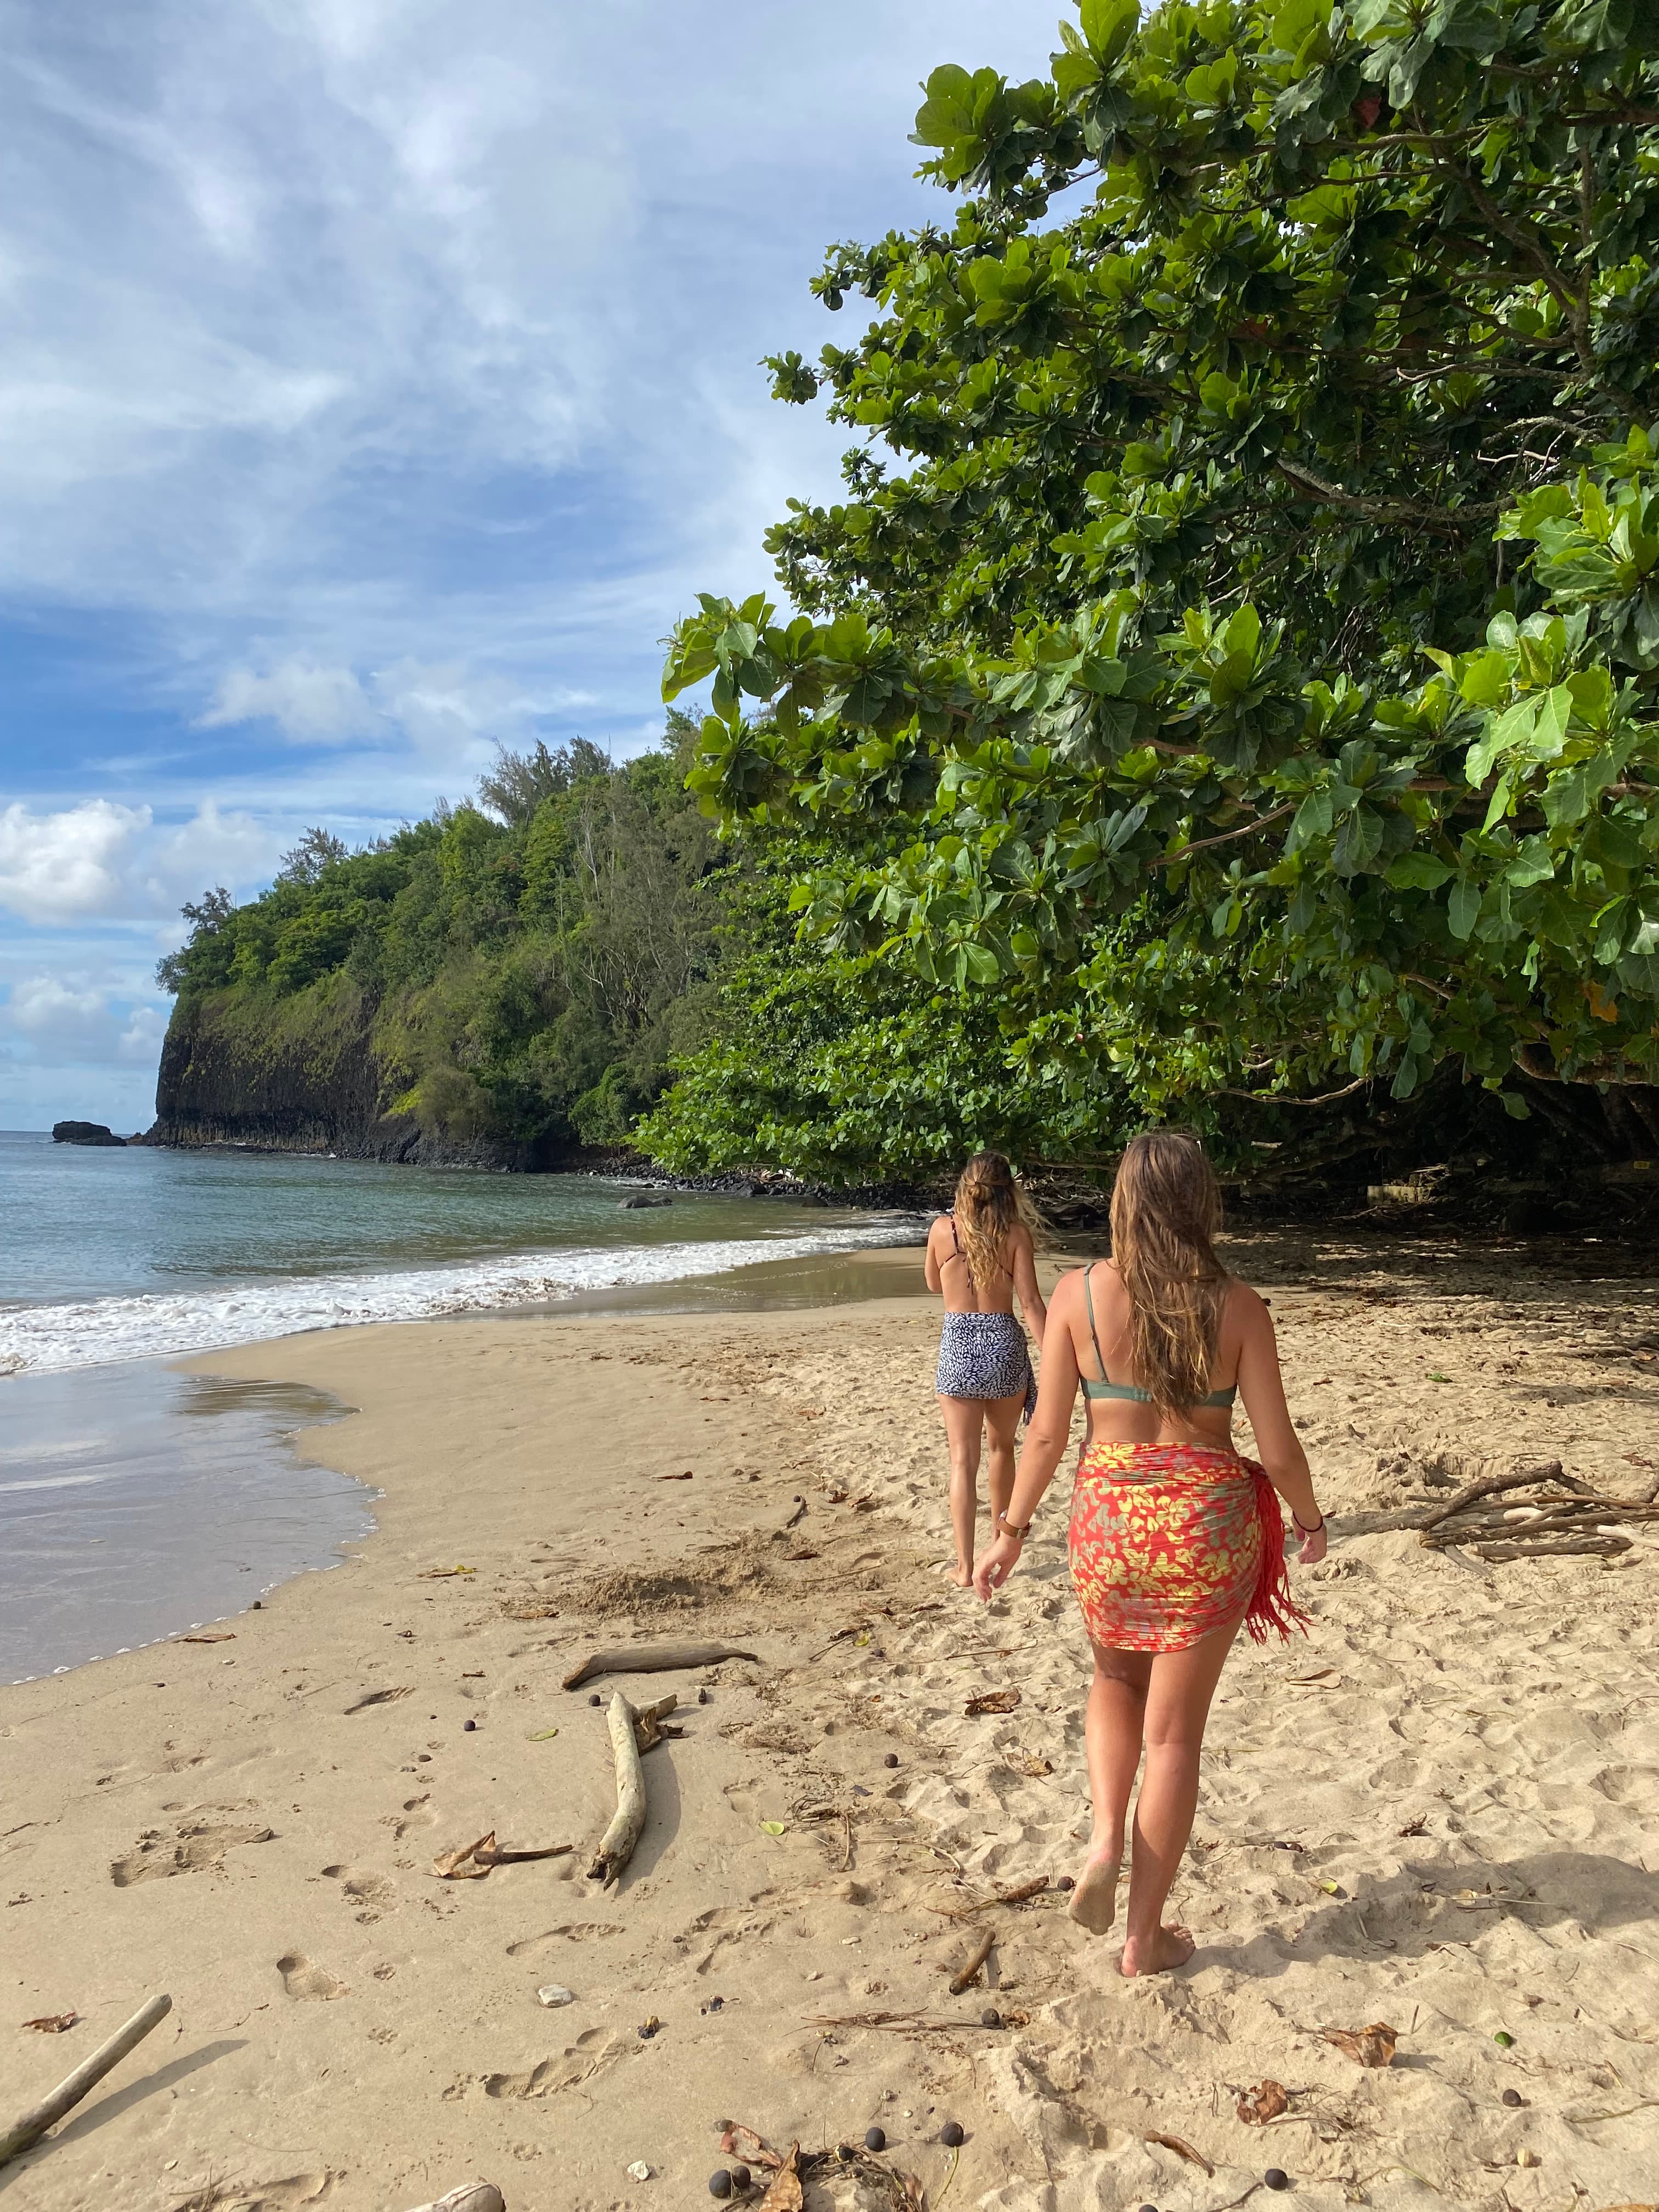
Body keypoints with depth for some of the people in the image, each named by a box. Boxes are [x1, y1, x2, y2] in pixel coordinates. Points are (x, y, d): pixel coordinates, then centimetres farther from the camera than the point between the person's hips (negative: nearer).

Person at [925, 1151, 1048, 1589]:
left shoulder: (942, 1228, -1)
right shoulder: (1016, 1233, -5)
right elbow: (1031, 1302, -8)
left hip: (958, 1346, 0)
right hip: (1005, 1344, 1)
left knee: (963, 1461, 4)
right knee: (1001, 1446, 23)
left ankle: (965, 1567, 2)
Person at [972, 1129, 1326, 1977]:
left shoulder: (1079, 1292, -9)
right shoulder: (1235, 1306, -9)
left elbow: (1047, 1430, -5)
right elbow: (1277, 1447, -6)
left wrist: (1012, 1529, 7)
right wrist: (1310, 1518, 14)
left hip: (1107, 1512, 1)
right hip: (1207, 1521, -1)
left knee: (1115, 1684, 29)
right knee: (1173, 1729, 13)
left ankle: (1105, 1837, 10)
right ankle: (1145, 1934, 24)